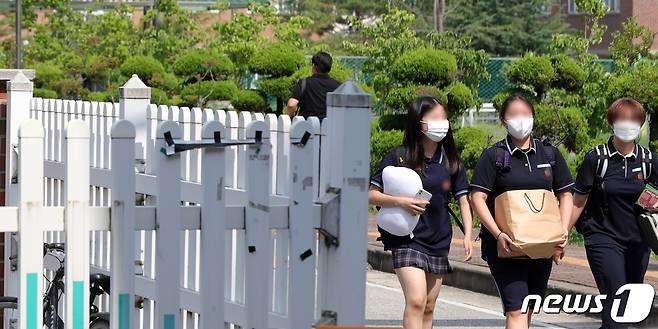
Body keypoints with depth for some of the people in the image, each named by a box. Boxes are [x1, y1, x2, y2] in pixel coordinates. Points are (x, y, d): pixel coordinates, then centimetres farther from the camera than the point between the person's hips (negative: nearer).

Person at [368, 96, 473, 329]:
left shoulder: (451, 162, 4)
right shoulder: (398, 157, -6)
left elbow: (463, 200, 7)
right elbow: (371, 195, -4)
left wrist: (467, 235, -6)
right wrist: (401, 202, -20)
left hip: (438, 241, 5)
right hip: (407, 239, -5)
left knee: (429, 307, 11)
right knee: (416, 301, -19)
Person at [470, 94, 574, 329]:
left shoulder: (550, 155, 11)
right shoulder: (493, 156, -1)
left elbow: (565, 195, 14)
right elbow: (477, 198, -6)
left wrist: (563, 231, -3)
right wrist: (498, 234, -19)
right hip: (504, 246, -4)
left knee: (528, 310, 13)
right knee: (516, 309, -15)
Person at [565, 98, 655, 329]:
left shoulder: (648, 160, 5)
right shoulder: (596, 158, -4)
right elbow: (578, 202, 1)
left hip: (637, 242, 4)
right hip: (603, 239, -4)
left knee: (630, 302, 8)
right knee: (616, 298, -16)